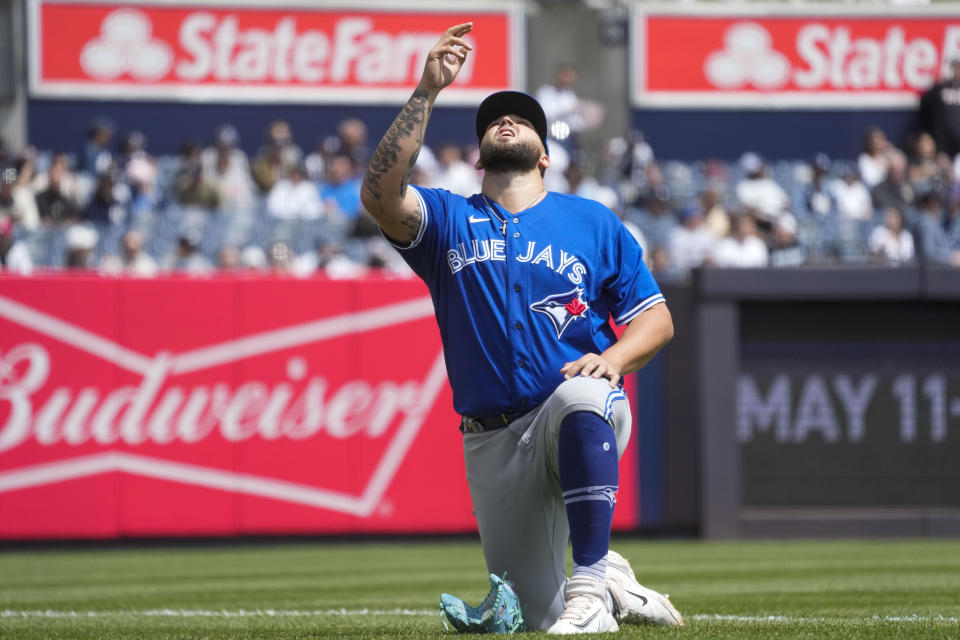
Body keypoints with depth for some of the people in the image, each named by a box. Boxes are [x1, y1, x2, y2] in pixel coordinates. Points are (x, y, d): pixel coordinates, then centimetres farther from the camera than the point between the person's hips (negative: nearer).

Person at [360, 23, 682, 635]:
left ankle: (592, 585, -36)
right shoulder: (449, 220, 11)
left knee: (579, 397, -41)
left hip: (587, 422, -2)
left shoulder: (593, 222, 11)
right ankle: (614, 580, 30)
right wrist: (428, 90, -16)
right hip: (494, 441, 2)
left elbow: (655, 318, 7)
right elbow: (381, 194, -11)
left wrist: (614, 357, -15)